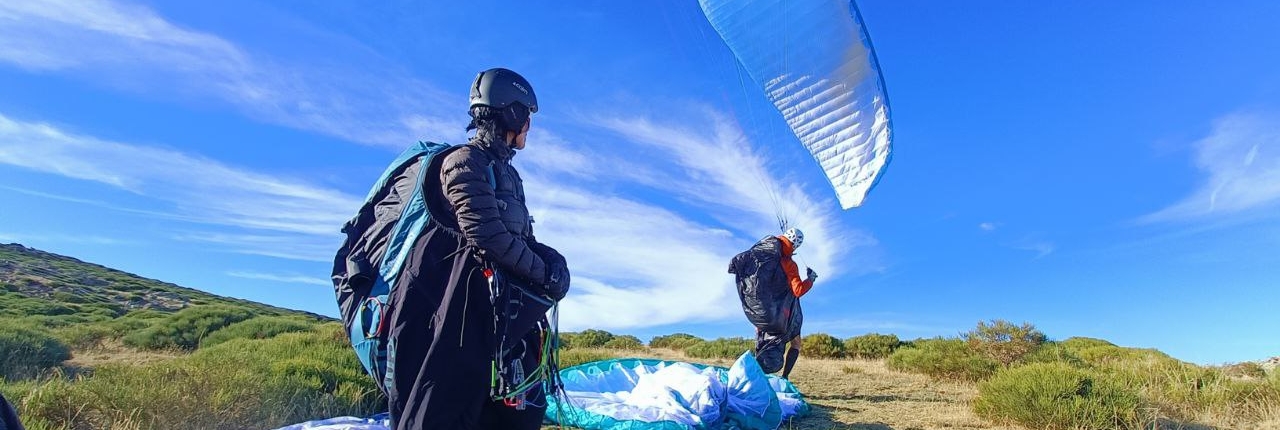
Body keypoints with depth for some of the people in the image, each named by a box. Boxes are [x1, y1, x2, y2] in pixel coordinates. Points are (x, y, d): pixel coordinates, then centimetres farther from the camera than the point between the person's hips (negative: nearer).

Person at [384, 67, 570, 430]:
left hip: (502, 308, 9)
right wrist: (544, 274, -11)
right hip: (465, 300, -9)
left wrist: (551, 259, -3)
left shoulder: (508, 173, 21)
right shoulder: (465, 161, -7)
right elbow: (486, 234, -19)